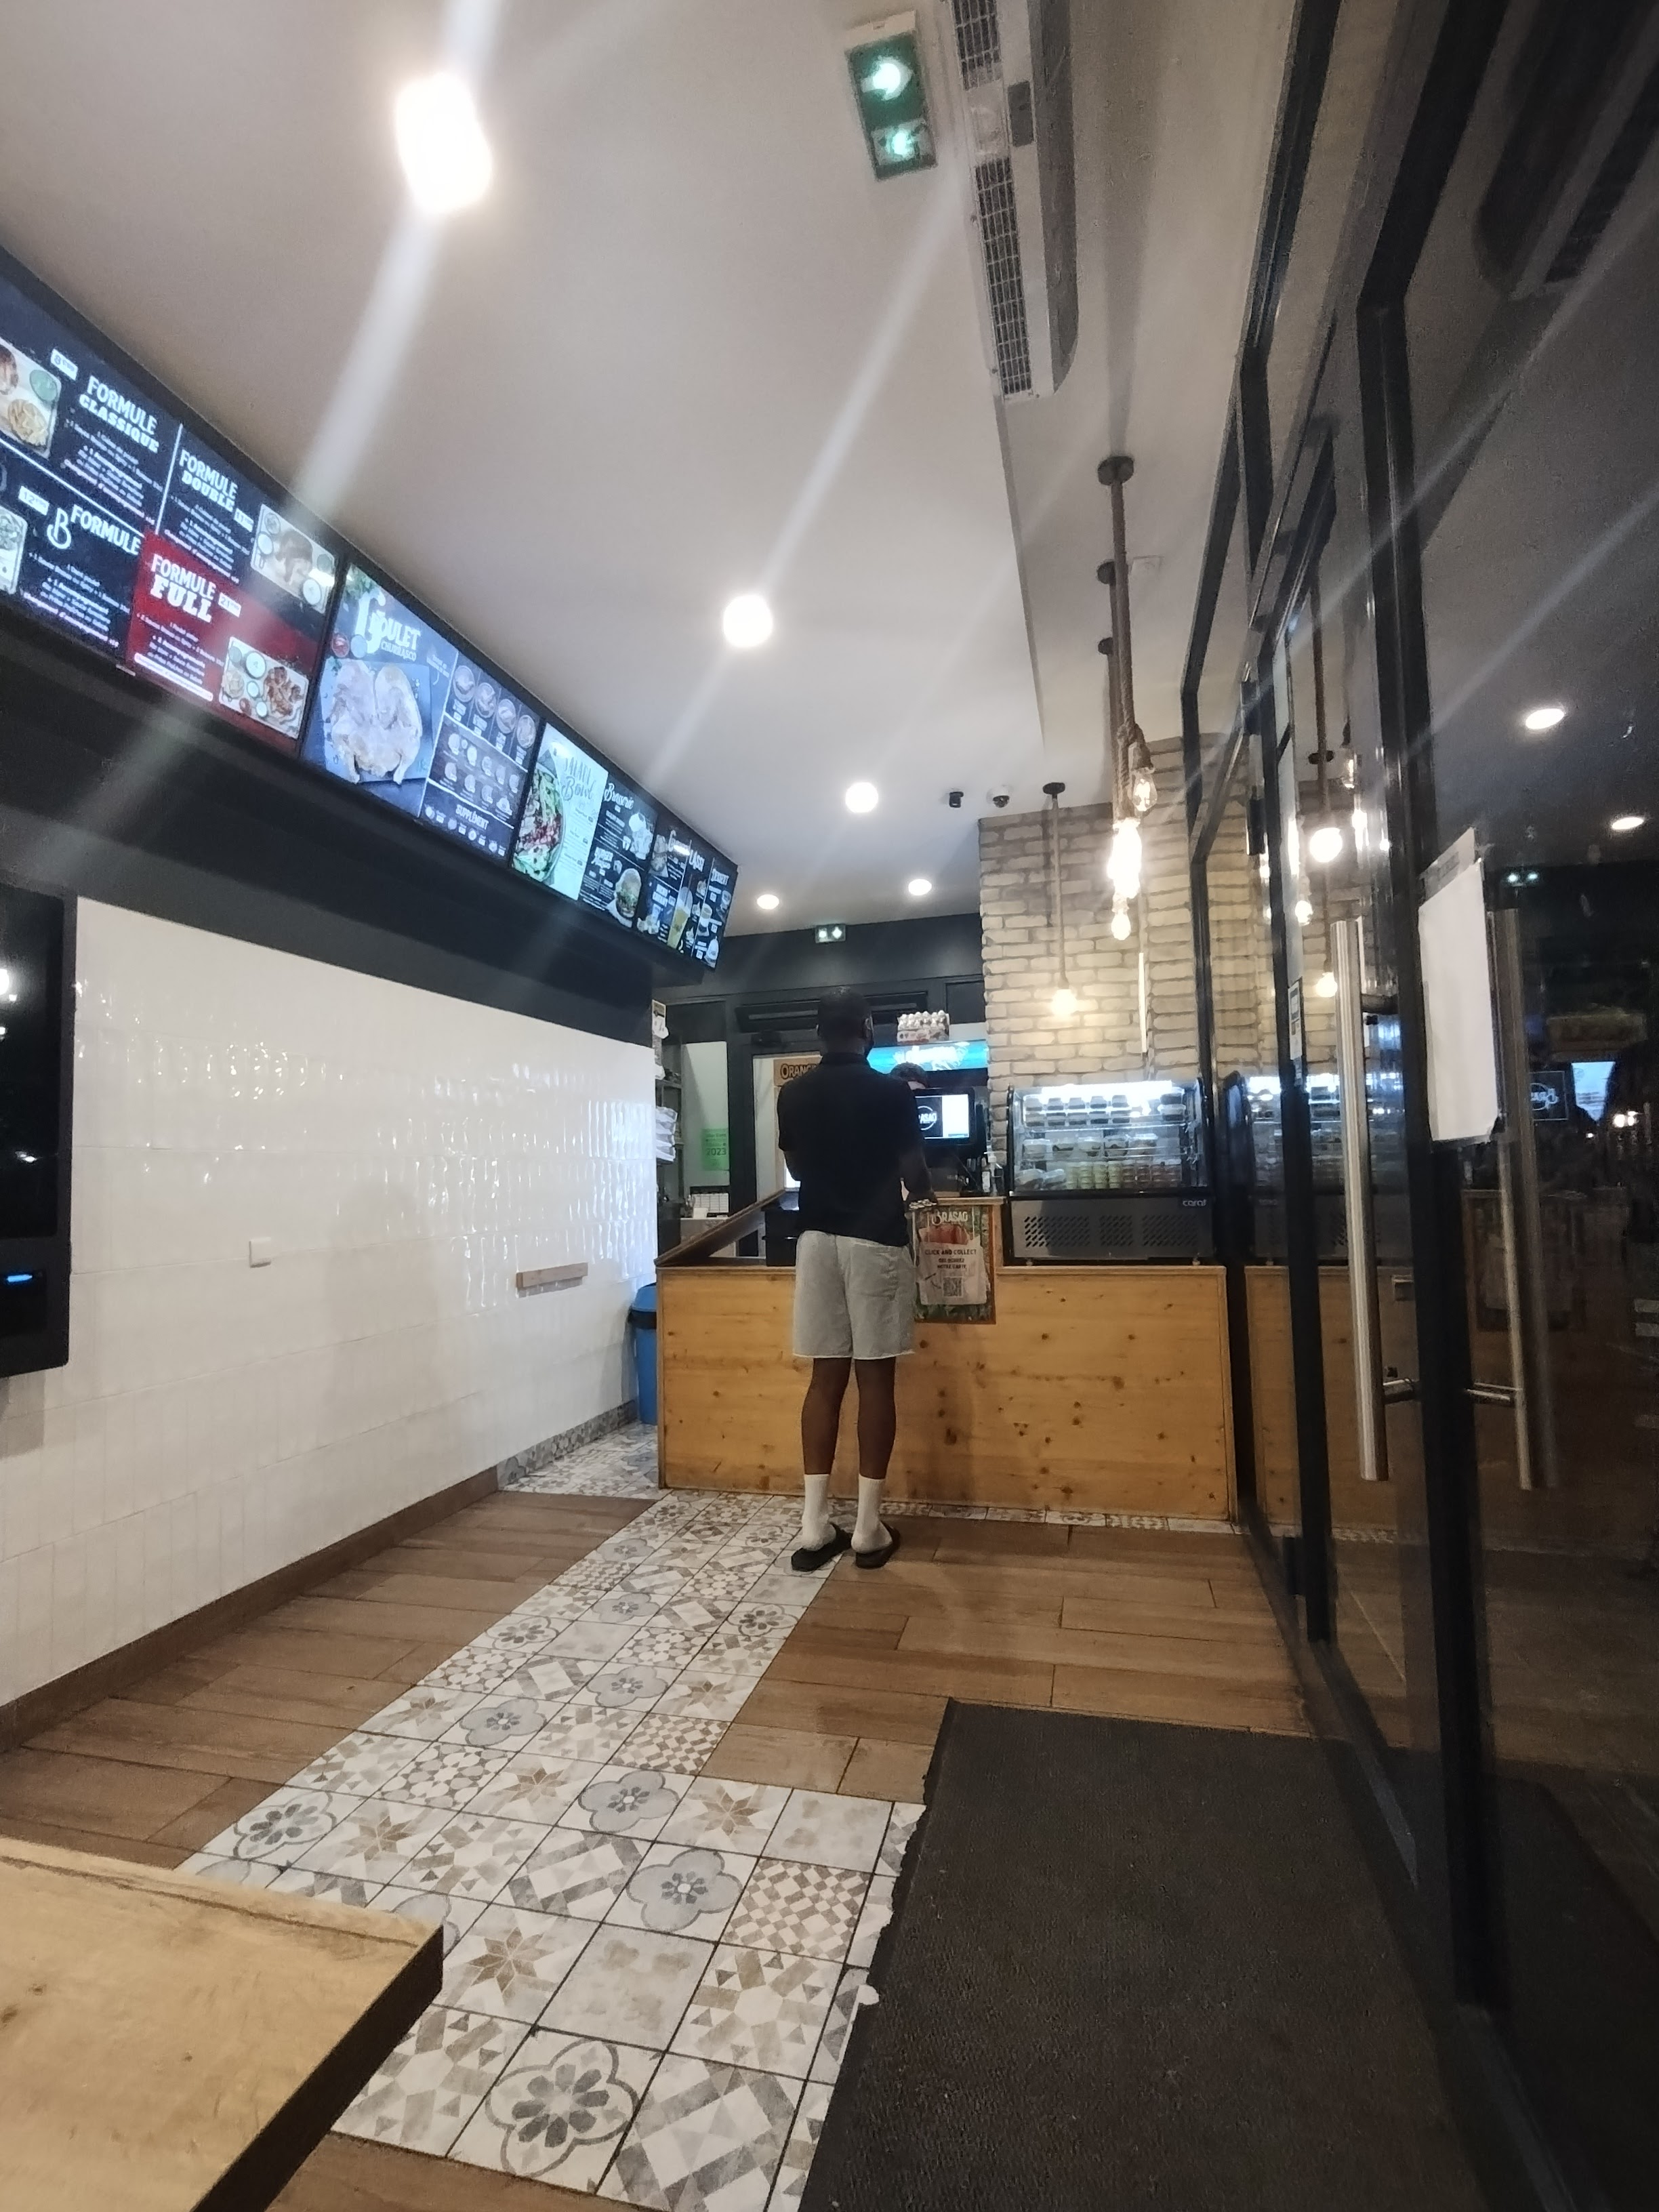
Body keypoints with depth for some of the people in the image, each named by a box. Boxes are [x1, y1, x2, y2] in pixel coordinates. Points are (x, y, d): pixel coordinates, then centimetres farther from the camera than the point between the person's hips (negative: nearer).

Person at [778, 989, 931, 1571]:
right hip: (875, 1241, -3)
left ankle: (814, 1526, 11)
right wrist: (919, 1190, 21)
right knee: (875, 1378, 3)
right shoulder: (891, 1091, -7)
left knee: (826, 1378, 8)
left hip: (817, 1240, 4)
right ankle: (869, 1527, 10)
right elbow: (915, 1177, -2)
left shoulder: (793, 1095, 4)